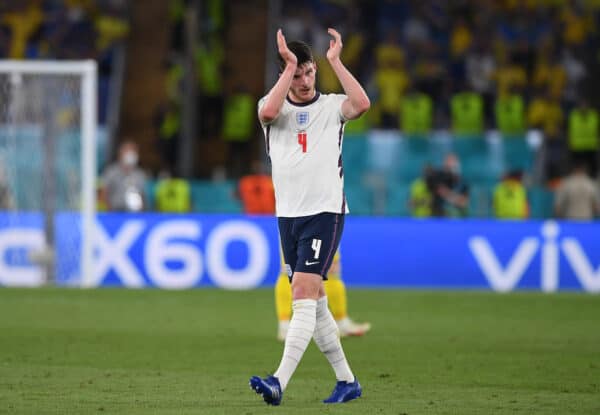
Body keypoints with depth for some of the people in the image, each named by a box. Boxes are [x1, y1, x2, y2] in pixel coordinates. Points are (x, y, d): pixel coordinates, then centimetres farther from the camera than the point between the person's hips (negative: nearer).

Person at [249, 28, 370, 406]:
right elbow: (268, 111, -18)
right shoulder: (275, 106, 7)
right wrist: (290, 64, -16)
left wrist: (335, 60, -15)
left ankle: (280, 382, -26)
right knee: (315, 304, 10)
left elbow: (362, 103, -20)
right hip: (288, 215, 5)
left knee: (304, 296, -16)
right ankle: (347, 381, 21)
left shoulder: (331, 106, 2)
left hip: (325, 212, -5)